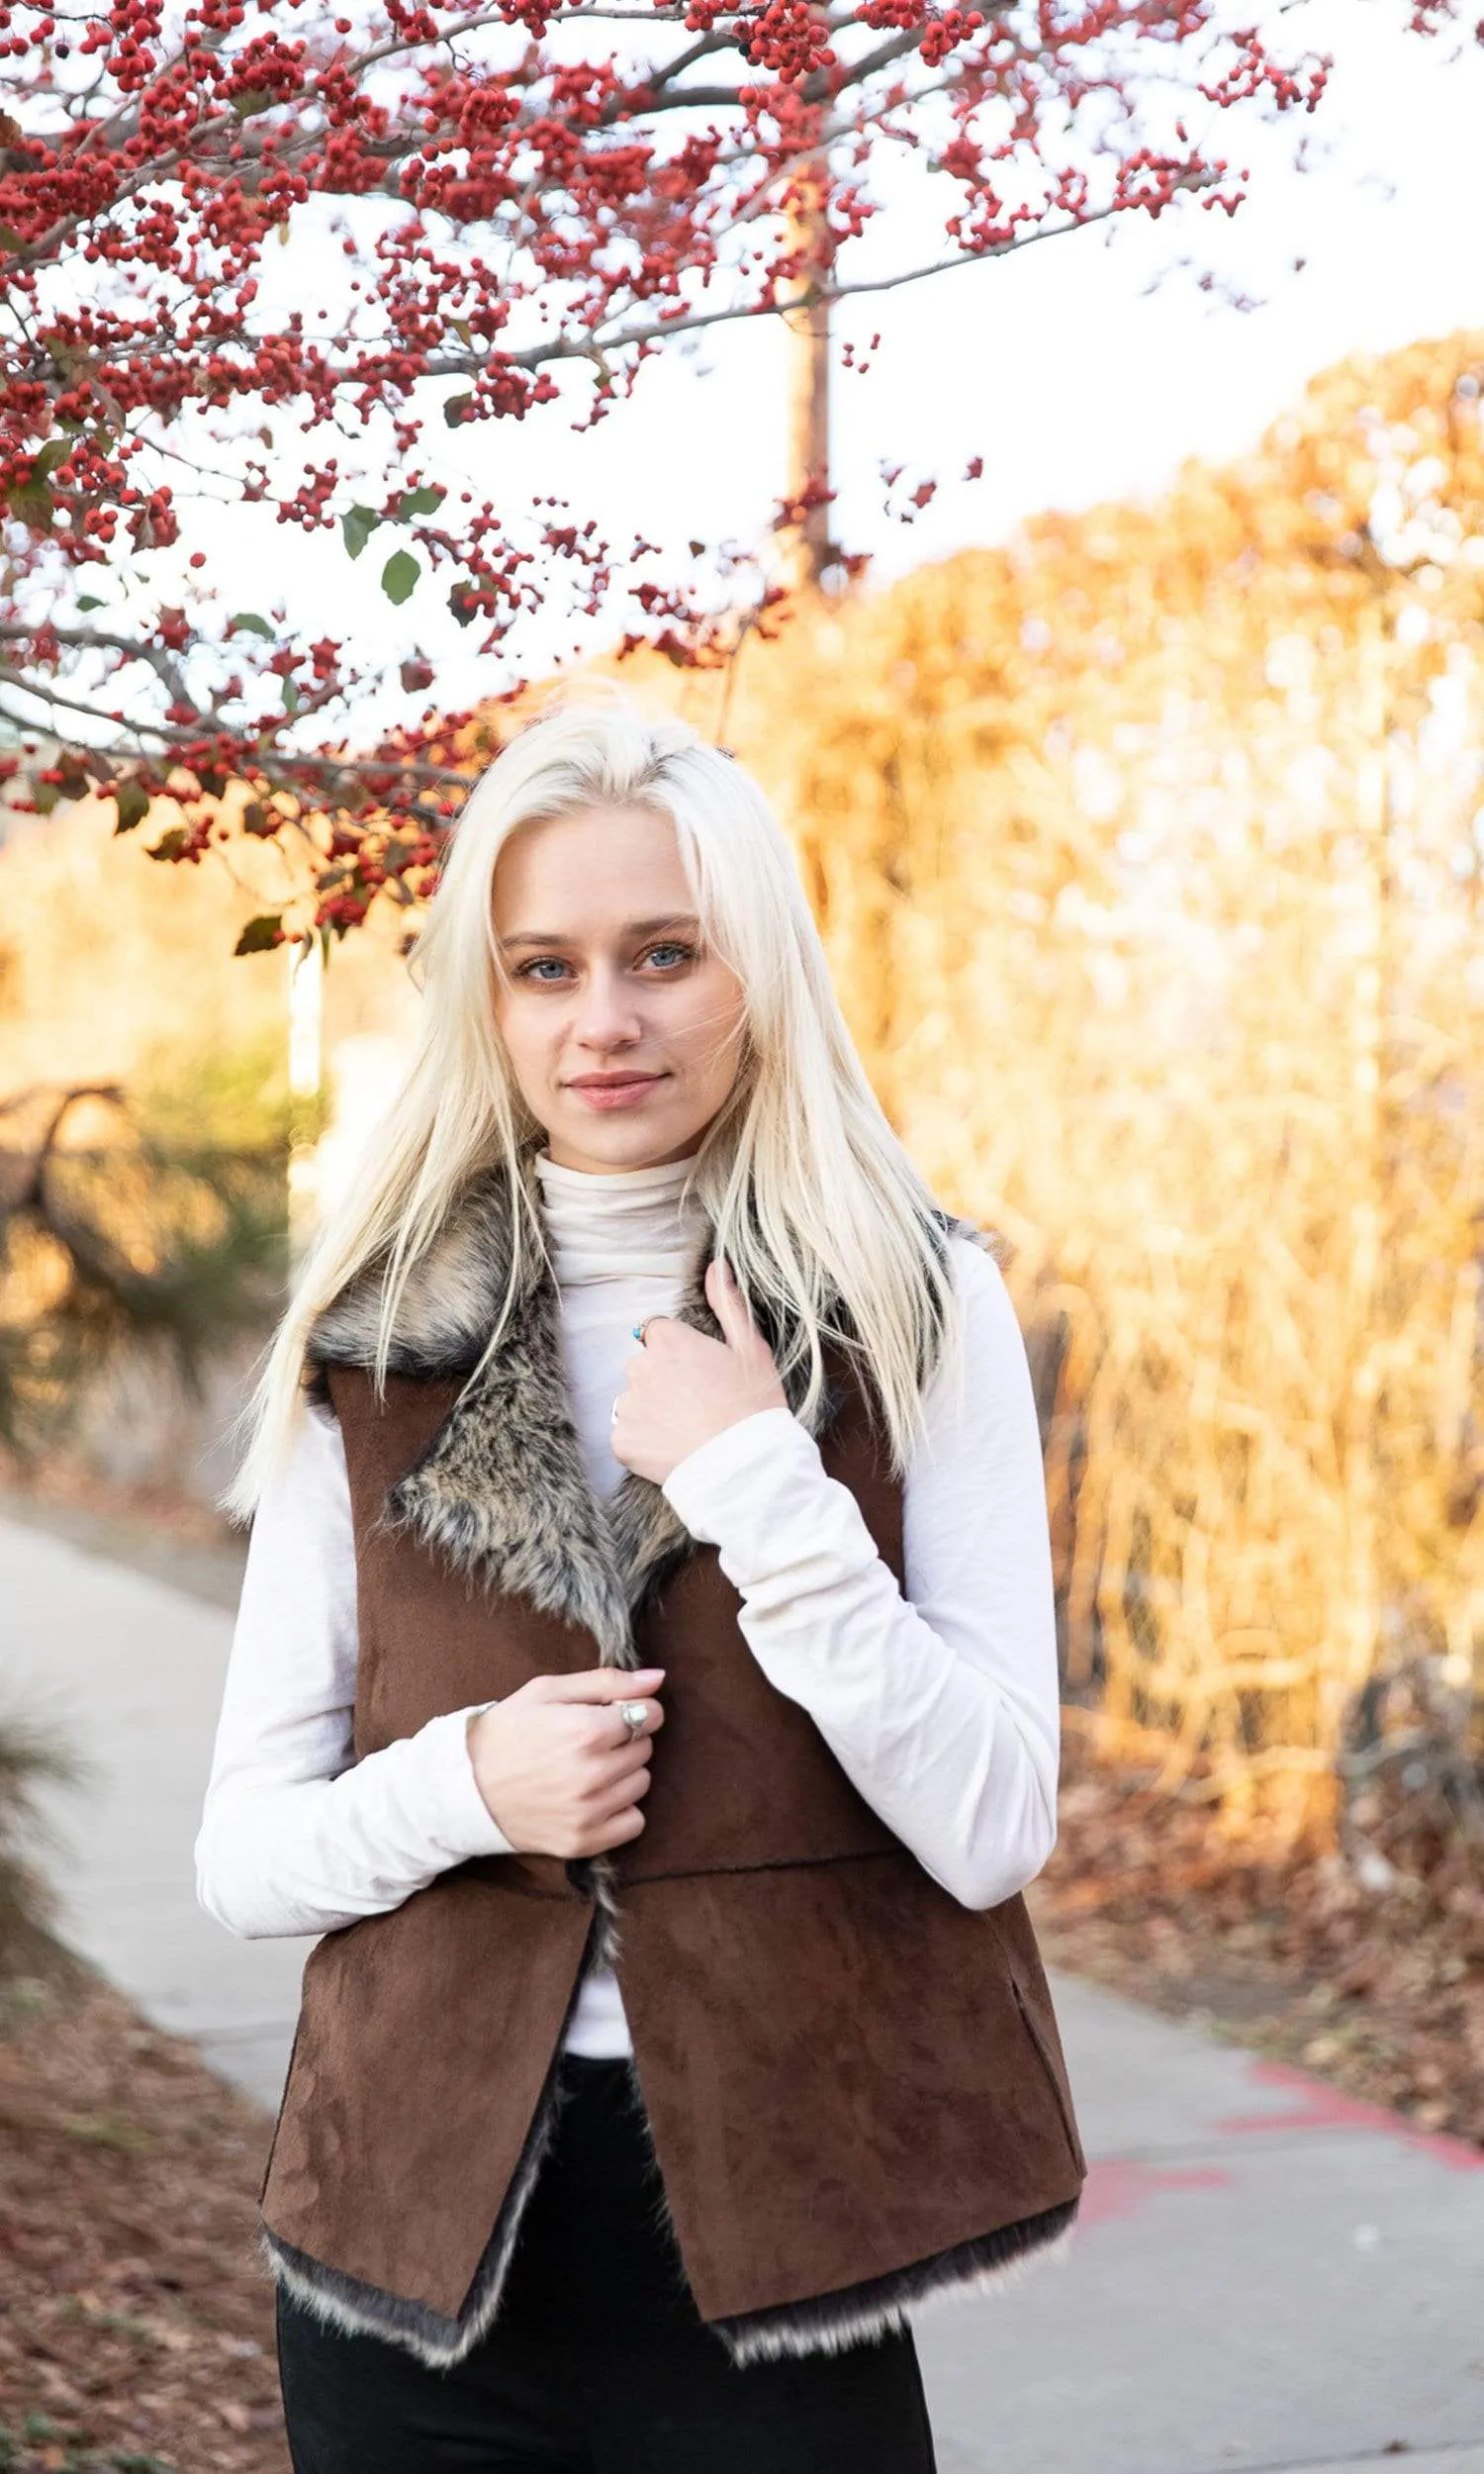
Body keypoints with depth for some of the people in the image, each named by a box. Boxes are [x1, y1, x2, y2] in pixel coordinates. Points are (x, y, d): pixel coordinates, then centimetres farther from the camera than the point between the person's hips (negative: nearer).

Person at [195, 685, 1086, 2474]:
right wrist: (459, 1785, -14)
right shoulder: (375, 1337, 3)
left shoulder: (914, 1309, -2)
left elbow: (995, 1833, -9)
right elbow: (240, 1856, 5)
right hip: (424, 2227, 2)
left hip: (770, 2237, -2)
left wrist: (761, 1486, -17)